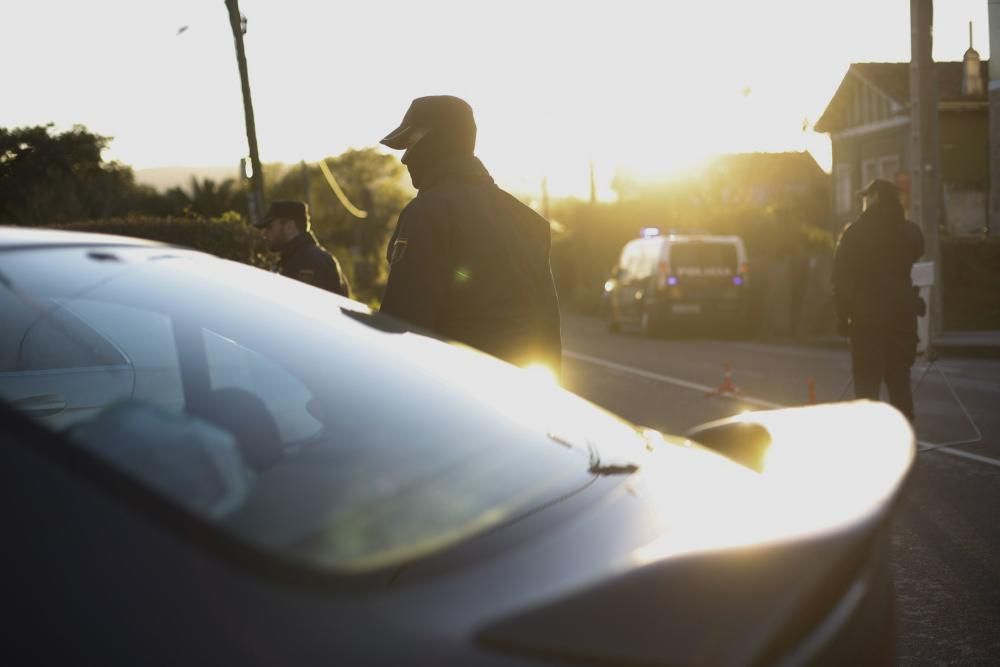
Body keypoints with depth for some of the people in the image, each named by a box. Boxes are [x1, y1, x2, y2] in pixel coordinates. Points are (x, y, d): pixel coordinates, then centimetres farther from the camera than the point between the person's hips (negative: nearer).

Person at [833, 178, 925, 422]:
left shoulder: (855, 232, -8)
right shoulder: (910, 232, 4)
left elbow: (842, 277, -9)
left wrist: (842, 315, -4)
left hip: (866, 318, -4)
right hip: (902, 315, 4)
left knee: (866, 384, -1)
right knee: (900, 383, 12)